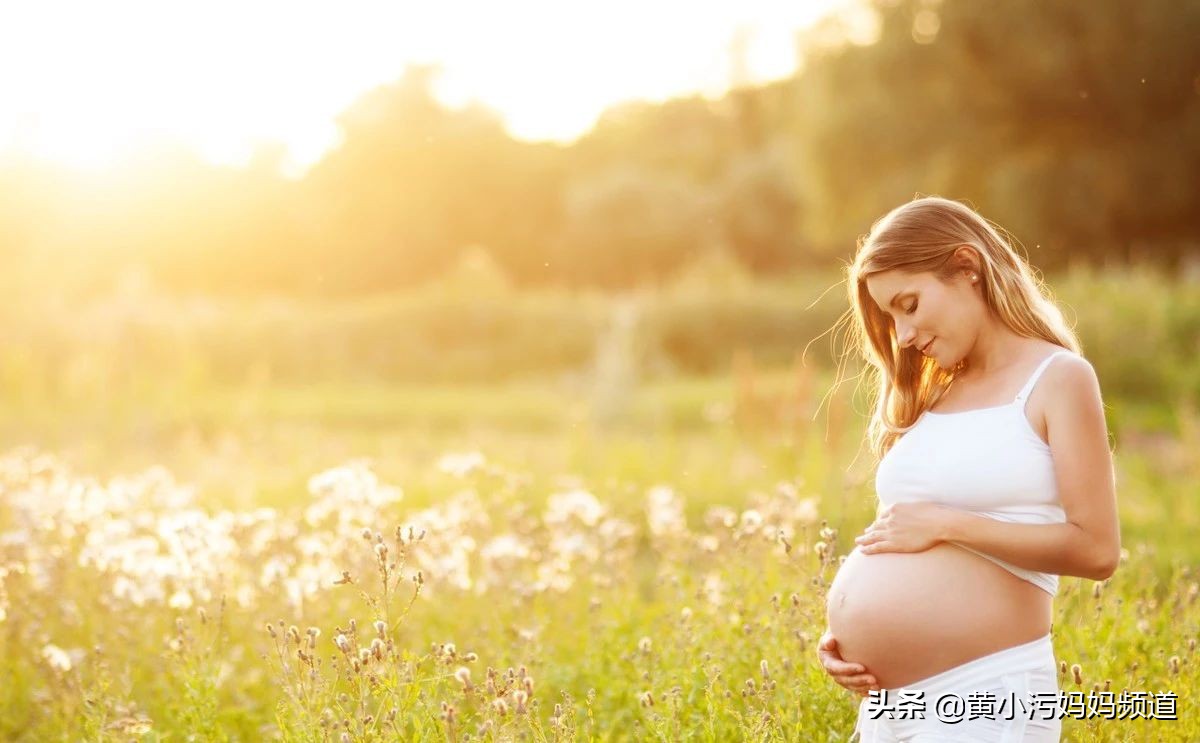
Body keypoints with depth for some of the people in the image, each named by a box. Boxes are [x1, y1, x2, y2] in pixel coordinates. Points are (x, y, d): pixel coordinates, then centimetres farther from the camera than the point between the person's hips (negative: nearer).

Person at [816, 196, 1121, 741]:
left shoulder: (1057, 377, -3)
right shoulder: (932, 395, 15)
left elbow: (1096, 549, -12)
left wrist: (944, 524, -12)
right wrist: (845, 636, 3)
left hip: (986, 693, -7)